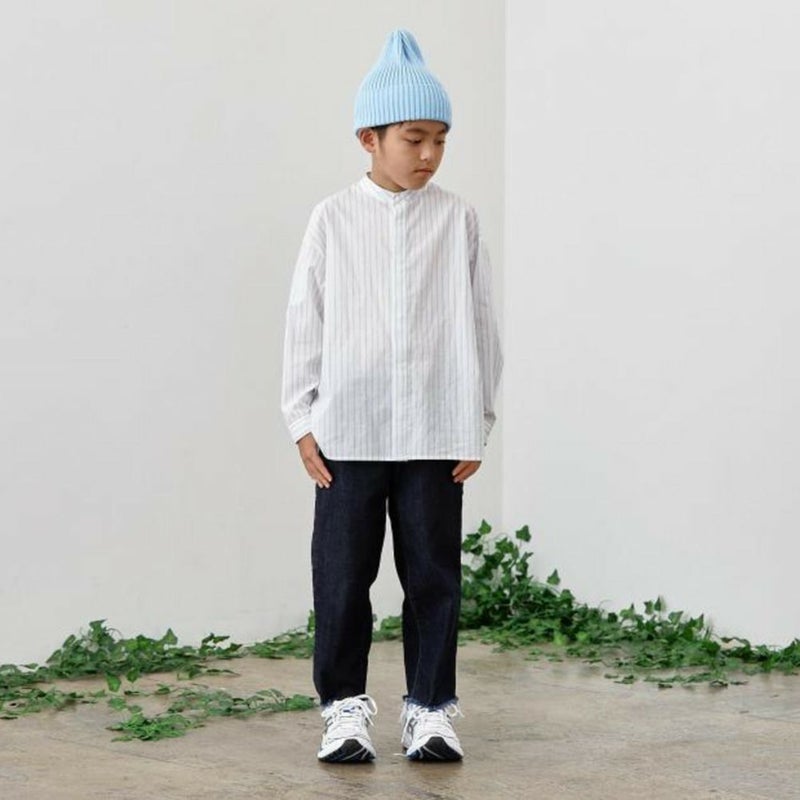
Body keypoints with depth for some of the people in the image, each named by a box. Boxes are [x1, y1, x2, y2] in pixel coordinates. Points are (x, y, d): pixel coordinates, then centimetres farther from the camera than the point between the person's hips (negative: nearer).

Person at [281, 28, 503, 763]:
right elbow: (305, 321, 4)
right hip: (347, 431, 0)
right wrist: (303, 417, 1)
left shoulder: (457, 218, 2)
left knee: (434, 575, 6)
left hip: (435, 431, 0)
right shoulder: (335, 219, 1)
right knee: (343, 576, 4)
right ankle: (345, 707, 16)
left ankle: (430, 708, 16)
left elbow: (480, 322, 5)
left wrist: (478, 421, 5)